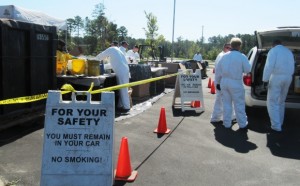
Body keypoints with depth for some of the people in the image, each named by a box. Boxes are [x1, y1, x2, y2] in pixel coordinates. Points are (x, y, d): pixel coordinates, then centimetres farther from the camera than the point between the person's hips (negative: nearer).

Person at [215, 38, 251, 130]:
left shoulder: (224, 56, 5)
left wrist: (217, 82, 16)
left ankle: (226, 123, 19)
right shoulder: (242, 56, -8)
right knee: (239, 104, 5)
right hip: (236, 83, -4)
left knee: (226, 103, 13)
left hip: (224, 82, 4)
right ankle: (242, 124, 13)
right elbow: (247, 70, -4)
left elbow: (218, 70, 8)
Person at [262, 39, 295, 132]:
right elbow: (292, 67, 19)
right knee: (281, 102, 19)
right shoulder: (289, 51, 19)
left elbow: (269, 66, -15)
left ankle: (276, 125, -7)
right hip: (288, 78, 7)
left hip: (277, 77, -7)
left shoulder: (273, 50, -3)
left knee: (272, 102, -2)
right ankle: (279, 123, 26)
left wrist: (265, 79, -15)